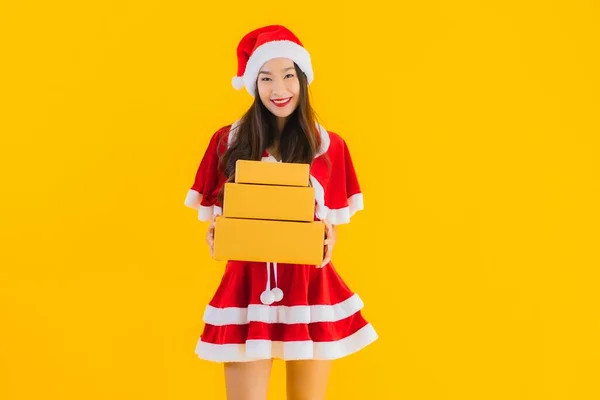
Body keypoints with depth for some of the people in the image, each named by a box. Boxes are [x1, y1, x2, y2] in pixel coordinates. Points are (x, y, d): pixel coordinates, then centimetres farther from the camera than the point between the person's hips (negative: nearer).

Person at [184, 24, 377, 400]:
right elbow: (216, 216, 7)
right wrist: (215, 236, -14)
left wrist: (328, 240, -13)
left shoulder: (330, 145, 3)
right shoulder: (228, 140, 2)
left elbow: (332, 221, 8)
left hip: (309, 286, 1)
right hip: (248, 284, 0)